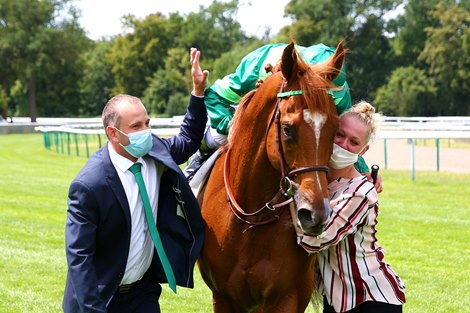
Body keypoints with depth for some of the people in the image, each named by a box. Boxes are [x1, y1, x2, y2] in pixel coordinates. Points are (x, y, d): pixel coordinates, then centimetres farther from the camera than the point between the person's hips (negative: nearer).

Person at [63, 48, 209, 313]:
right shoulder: (89, 185, -24)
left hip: (144, 291, 5)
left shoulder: (155, 153, -6)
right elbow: (78, 255, -22)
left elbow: (189, 140, 15)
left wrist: (199, 90, 2)